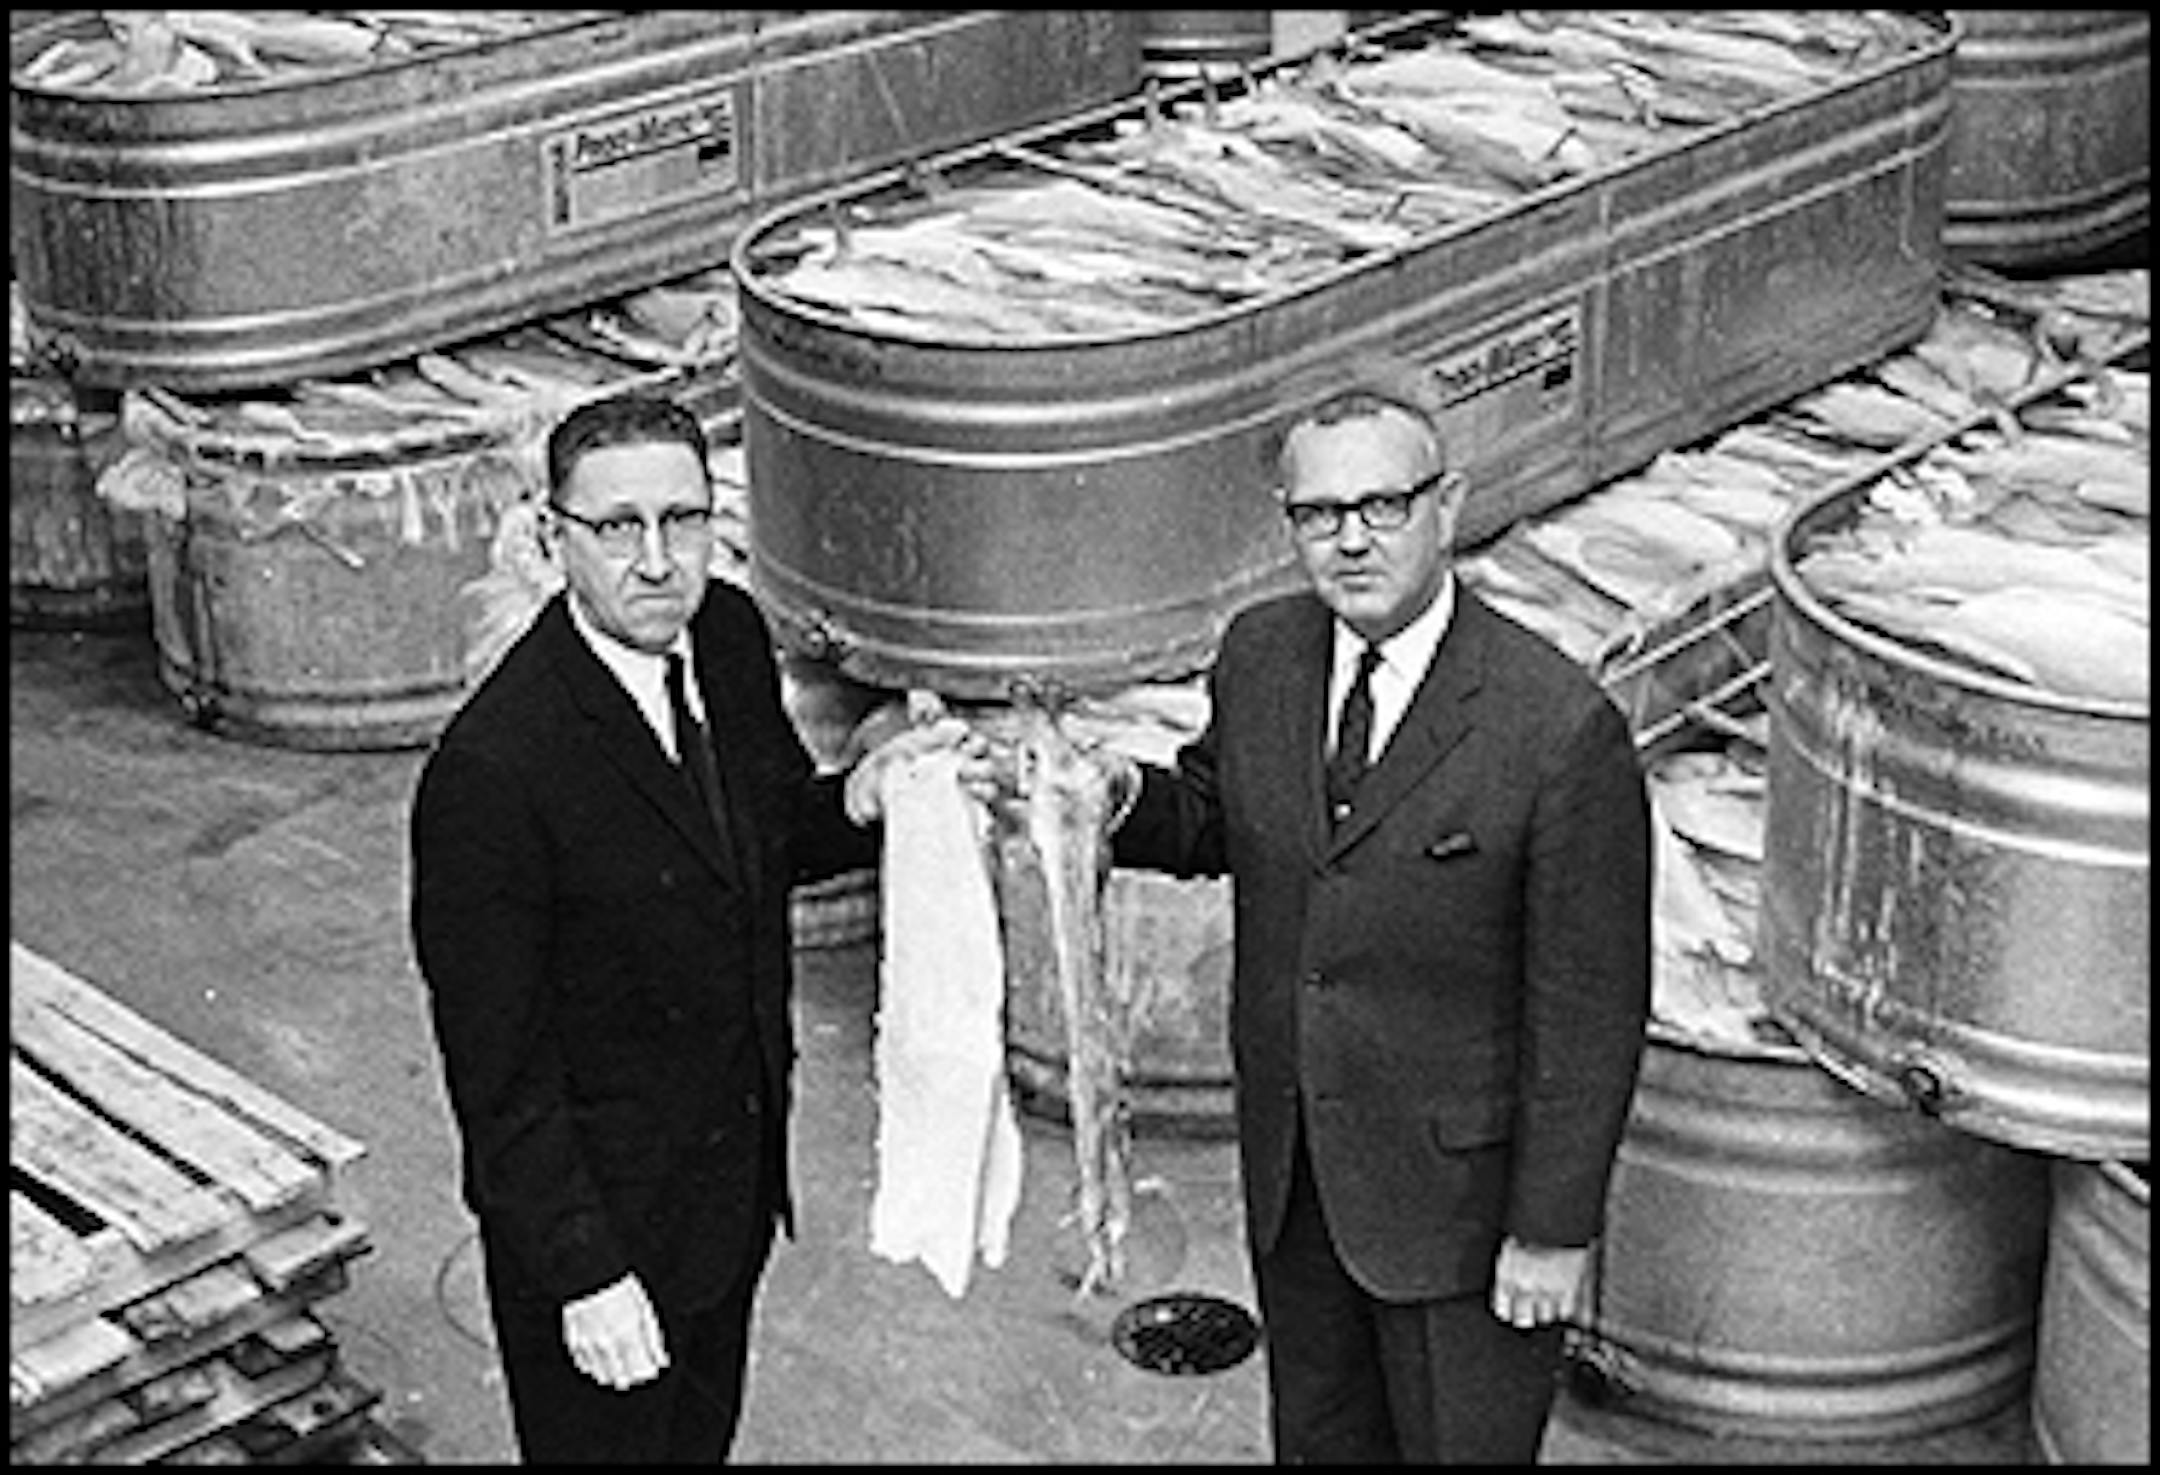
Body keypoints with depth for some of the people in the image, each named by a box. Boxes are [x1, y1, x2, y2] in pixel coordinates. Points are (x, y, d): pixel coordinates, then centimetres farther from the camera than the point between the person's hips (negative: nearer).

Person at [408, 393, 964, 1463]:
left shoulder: (731, 635, -7)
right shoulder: (491, 770, -29)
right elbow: (498, 1063, -23)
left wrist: (853, 803, -11)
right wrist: (581, 1269, -21)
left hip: (738, 1169, 7)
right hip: (589, 1205, -7)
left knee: (702, 1433, 26)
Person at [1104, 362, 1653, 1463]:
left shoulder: (1561, 730, -23)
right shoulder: (1258, 654, -4)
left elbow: (1590, 1010, -17)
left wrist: (1555, 1228, -13)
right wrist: (1131, 800, -10)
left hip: (1458, 1184, -5)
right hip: (1288, 1166, 5)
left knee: (1463, 1444, 12)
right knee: (1318, 1438, 23)